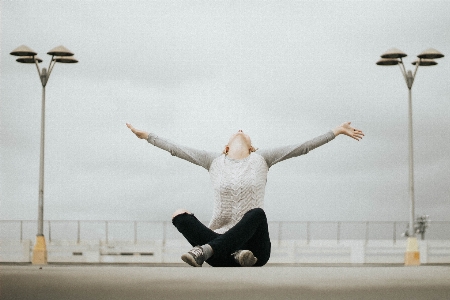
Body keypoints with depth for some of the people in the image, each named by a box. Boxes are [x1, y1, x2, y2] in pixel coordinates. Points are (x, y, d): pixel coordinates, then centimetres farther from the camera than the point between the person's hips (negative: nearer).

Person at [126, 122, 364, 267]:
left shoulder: (261, 159, 12)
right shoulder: (214, 162, 16)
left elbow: (302, 148, 8)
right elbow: (177, 149, 17)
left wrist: (337, 132, 3)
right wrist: (146, 136, 17)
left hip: (255, 247, -1)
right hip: (222, 244, 1)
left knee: (257, 213, -34)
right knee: (179, 214, -21)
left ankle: (205, 250, -41)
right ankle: (234, 255, -34)